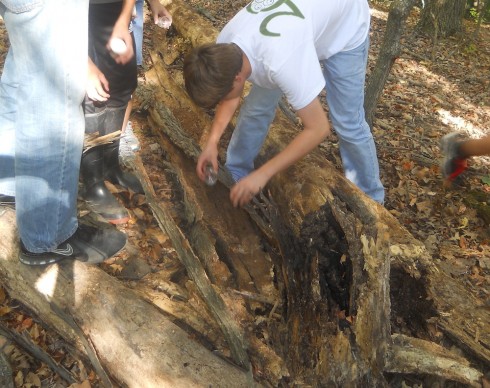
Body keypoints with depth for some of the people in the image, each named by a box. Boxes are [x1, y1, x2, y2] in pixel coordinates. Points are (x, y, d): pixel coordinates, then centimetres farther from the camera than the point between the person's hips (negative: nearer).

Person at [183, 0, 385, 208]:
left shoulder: (282, 61, -47)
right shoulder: (225, 46, -25)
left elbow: (318, 128, -38)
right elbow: (230, 94, -3)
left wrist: (263, 174, -35)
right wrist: (212, 141, -15)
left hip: (345, 26, -5)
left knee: (348, 123, -5)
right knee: (256, 106, 1)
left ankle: (369, 197, 18)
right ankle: (235, 175, 22)